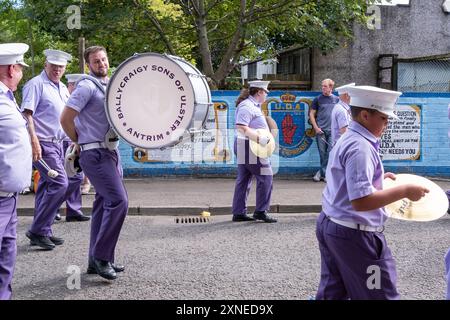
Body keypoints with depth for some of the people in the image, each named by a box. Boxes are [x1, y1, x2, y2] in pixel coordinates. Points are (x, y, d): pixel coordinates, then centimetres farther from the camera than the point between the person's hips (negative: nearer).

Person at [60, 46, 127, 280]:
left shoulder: (112, 85, 15)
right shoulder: (87, 86, -10)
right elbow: (66, 119, -14)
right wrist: (81, 143, -2)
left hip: (110, 152, 9)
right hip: (95, 154, -9)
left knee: (106, 204, 11)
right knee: (118, 201, -16)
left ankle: (97, 261, 20)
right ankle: (101, 256, -6)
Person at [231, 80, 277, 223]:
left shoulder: (253, 105, 17)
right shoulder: (247, 106, -16)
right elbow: (241, 127, -26)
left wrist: (267, 136, 14)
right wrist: (259, 138, -29)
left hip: (245, 148, 11)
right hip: (249, 147, -11)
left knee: (244, 180, 11)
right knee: (265, 176, -6)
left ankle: (239, 213, 16)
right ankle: (260, 211, -1)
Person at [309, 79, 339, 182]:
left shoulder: (336, 99, 9)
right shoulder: (318, 99, 5)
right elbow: (311, 114, 6)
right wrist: (316, 127, -4)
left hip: (333, 130, 1)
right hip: (321, 130, -1)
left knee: (331, 152, -7)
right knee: (322, 152, 1)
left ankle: (321, 172, 1)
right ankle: (325, 173, 11)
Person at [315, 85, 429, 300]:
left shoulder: (346, 140, 11)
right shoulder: (361, 147, -21)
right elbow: (361, 201, -29)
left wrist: (378, 178, 17)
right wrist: (404, 191, -22)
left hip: (329, 224, 10)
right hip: (354, 234, -10)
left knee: (331, 292, 17)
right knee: (379, 294, 4)